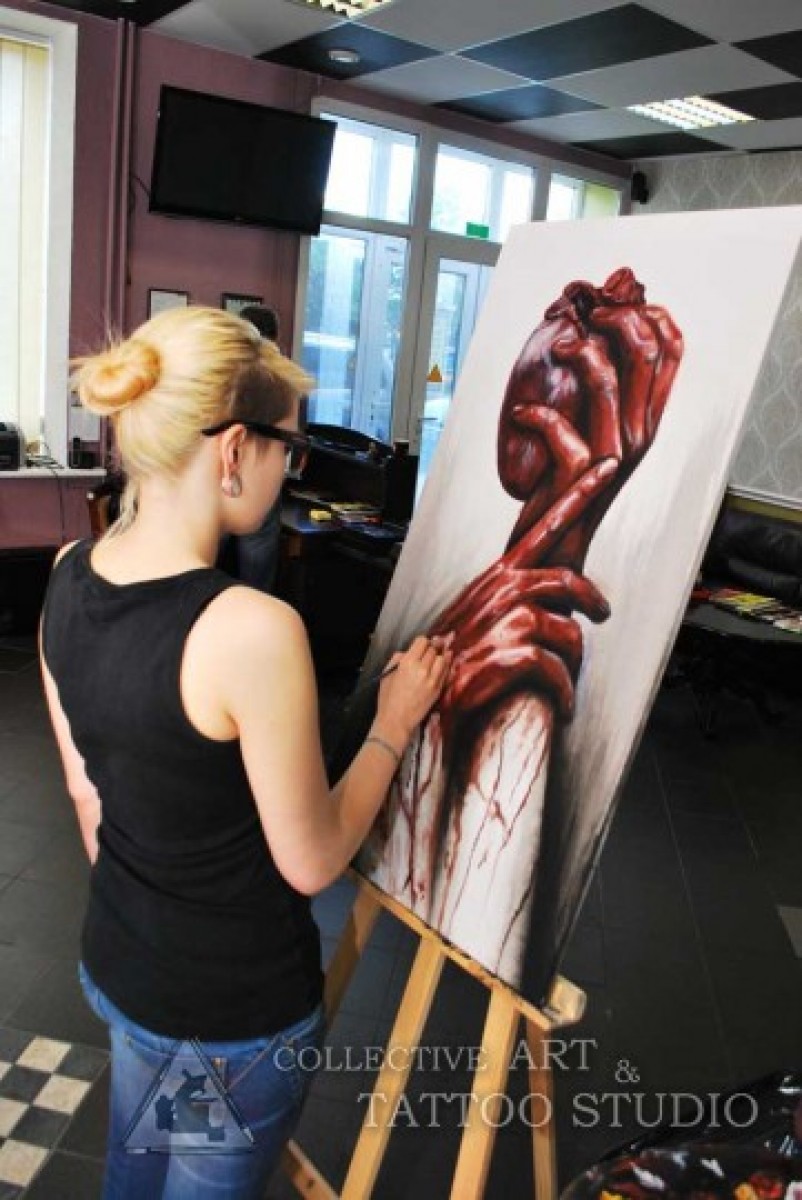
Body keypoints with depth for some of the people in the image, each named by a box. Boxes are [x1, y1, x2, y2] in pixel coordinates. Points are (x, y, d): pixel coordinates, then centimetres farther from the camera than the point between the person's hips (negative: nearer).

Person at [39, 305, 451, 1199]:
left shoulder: (67, 578, -8)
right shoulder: (251, 629, -32)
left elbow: (86, 793, 4)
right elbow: (310, 860, -20)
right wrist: (394, 726, -7)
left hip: (115, 961, 7)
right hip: (235, 1007, -6)